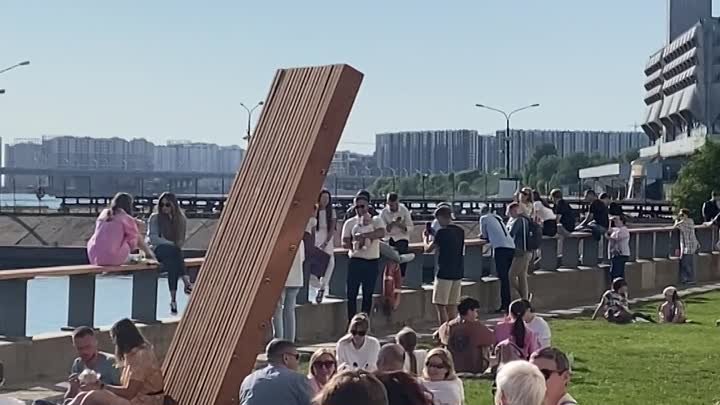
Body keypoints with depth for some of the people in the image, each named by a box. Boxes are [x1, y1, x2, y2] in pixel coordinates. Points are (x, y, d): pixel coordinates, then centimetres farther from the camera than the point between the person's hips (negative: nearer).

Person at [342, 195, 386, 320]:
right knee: (352, 293, -3)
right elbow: (344, 242, 0)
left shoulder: (376, 220, 4)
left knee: (368, 294, 6)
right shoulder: (350, 223, 6)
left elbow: (381, 233, -16)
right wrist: (353, 245, -21)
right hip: (355, 261, 0)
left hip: (372, 261, 0)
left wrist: (363, 235, -25)